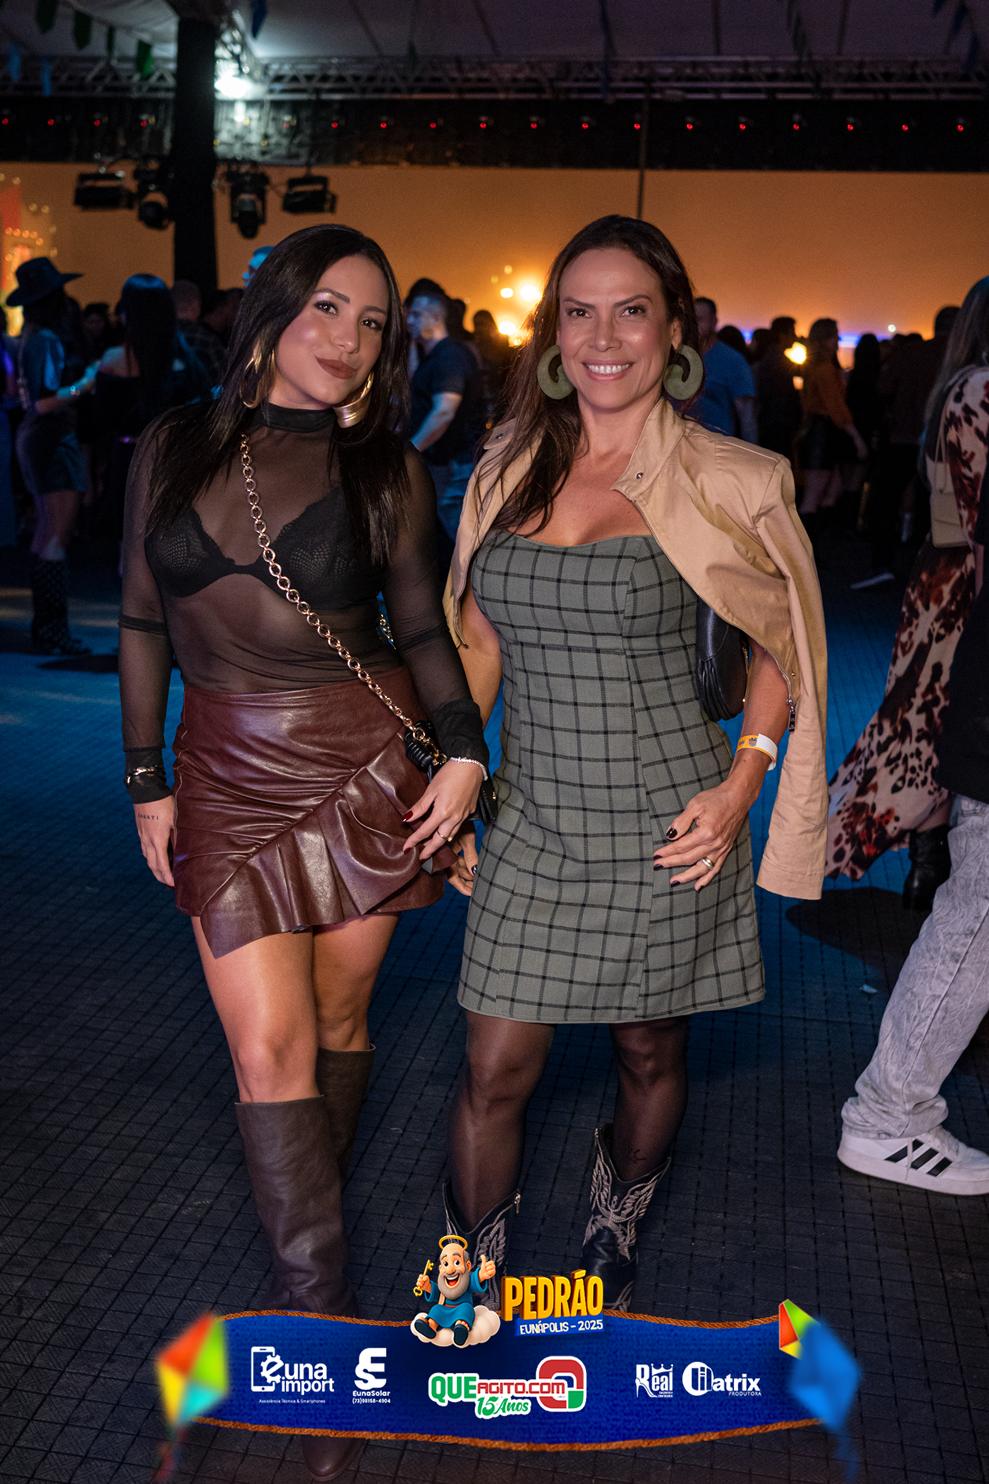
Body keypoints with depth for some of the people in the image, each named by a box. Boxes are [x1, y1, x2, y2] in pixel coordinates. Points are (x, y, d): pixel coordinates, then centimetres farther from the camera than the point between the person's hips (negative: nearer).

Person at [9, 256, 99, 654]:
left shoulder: (33, 337, 13)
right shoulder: (47, 339, -15)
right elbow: (47, 401, -23)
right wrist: (85, 384, -11)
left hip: (36, 438, 10)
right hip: (52, 438, -10)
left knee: (47, 535, 13)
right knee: (57, 535, -10)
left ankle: (44, 628, 20)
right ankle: (53, 632, -10)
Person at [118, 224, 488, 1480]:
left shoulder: (386, 471, -1)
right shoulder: (170, 449, 3)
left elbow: (422, 625, 6)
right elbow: (142, 623, 7)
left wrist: (465, 748, -8)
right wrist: (145, 778, 6)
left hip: (367, 769, 0)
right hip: (229, 781, 1)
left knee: (337, 1021, 12)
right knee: (268, 1049, -4)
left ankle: (303, 1224, 38)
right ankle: (323, 1317, 8)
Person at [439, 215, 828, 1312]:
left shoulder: (726, 481, -7)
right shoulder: (512, 465, 4)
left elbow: (783, 641, 3)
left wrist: (740, 785, -8)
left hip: (665, 825, -2)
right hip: (533, 822, 3)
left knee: (649, 1057, 15)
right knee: (494, 1072, 5)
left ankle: (609, 1251, 44)